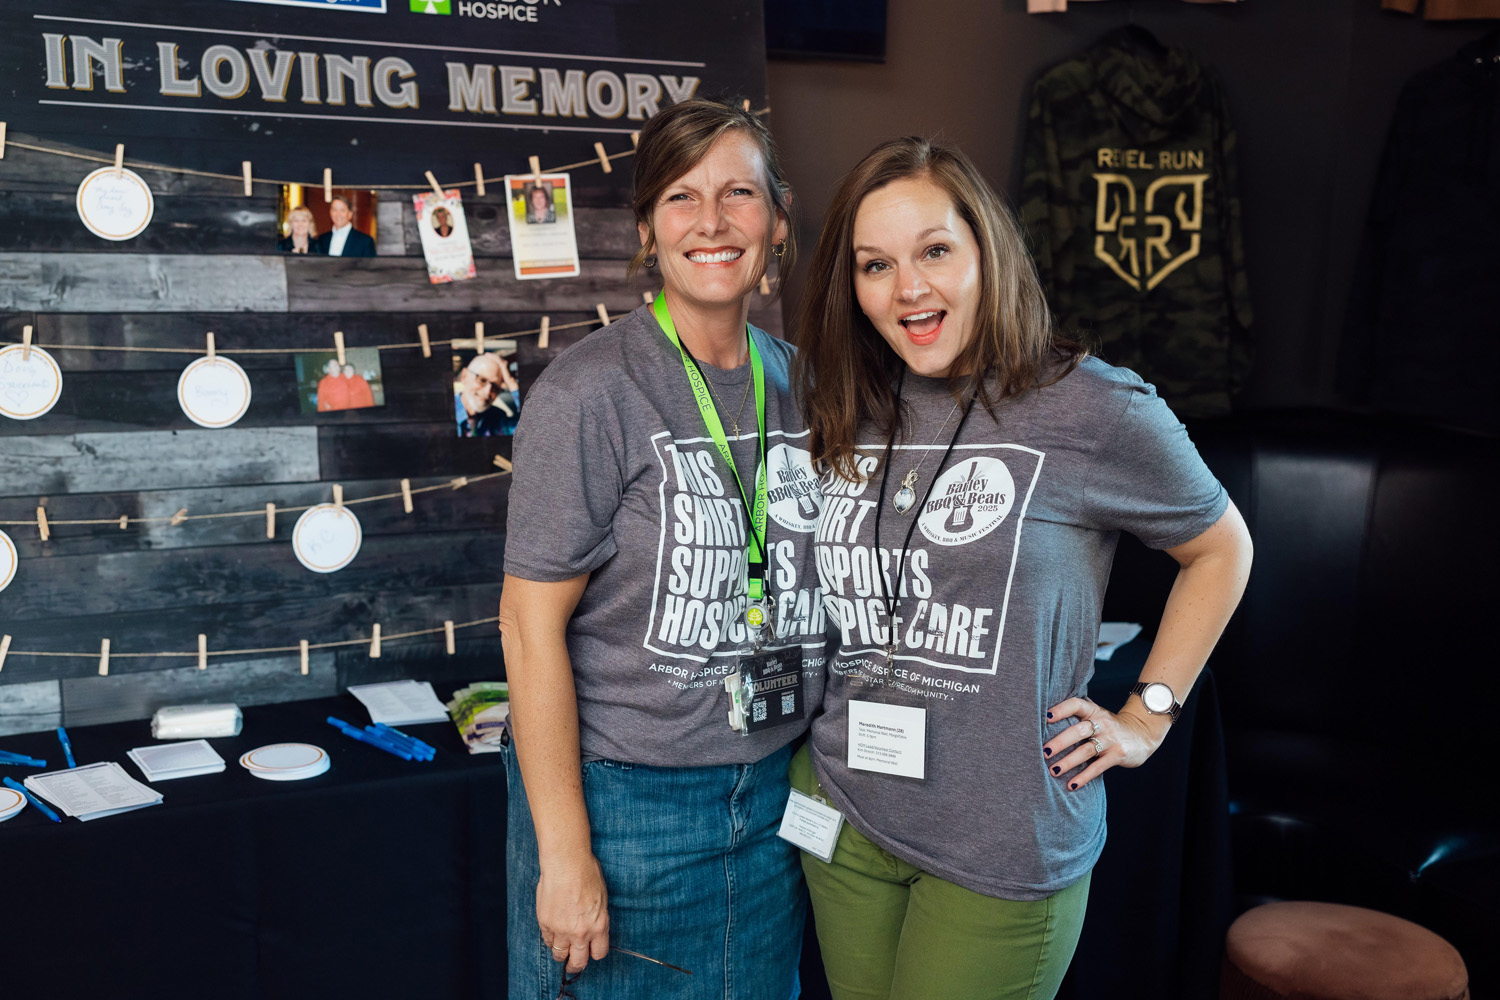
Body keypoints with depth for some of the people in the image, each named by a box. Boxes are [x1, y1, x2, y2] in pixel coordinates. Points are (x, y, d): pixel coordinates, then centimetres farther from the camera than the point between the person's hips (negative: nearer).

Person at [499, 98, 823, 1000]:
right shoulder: (591, 392, -15)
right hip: (623, 797, -5)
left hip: (773, 792, 6)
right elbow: (532, 623, -15)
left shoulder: (799, 383, 3)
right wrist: (565, 854, -15)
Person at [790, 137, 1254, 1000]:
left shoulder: (1094, 411, -11)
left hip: (1005, 843, -4)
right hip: (842, 813, 5)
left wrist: (1146, 718, 1)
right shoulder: (847, 418, 3)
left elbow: (1221, 548, 4)